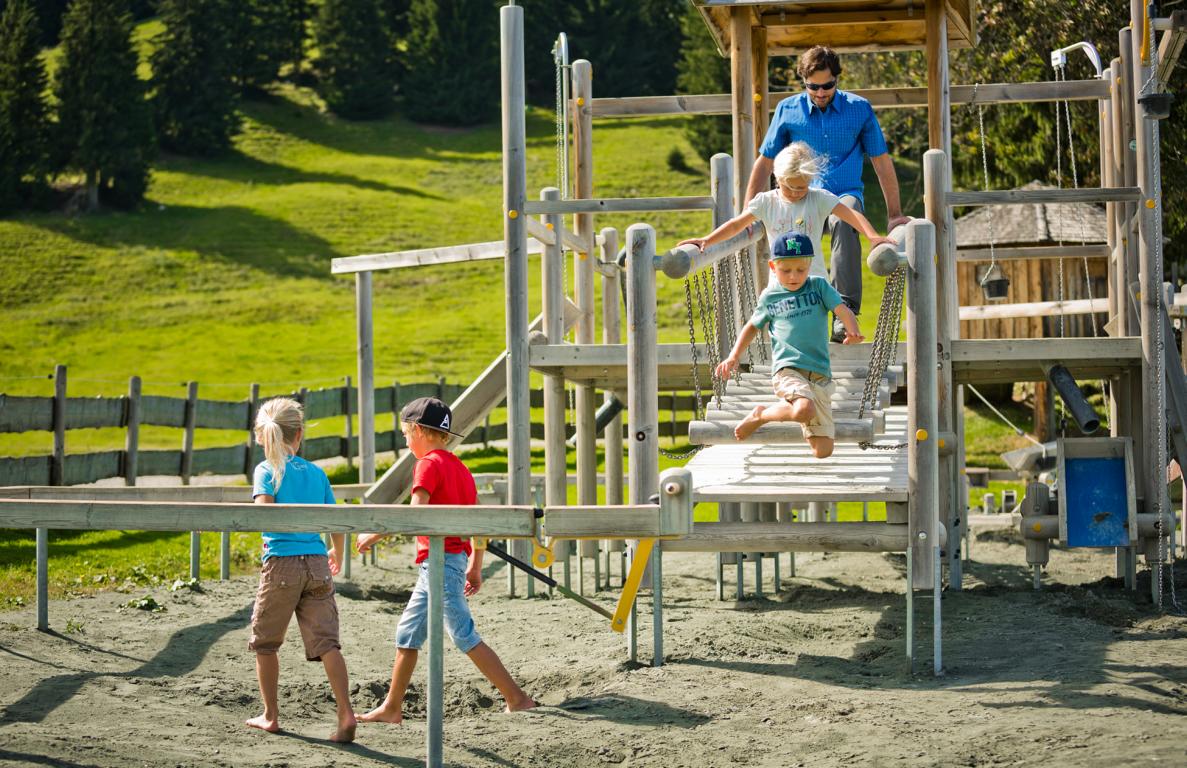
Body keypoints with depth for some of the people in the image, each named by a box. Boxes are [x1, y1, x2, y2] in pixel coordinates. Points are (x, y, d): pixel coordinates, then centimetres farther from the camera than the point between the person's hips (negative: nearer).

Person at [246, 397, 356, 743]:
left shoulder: (266, 471, -2)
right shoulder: (317, 473, 9)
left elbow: (264, 510, -19)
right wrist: (338, 555, 29)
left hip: (282, 562, -3)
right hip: (317, 564, 3)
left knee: (265, 641, 15)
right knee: (326, 642, -1)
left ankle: (270, 715, 23)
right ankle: (346, 714, -14)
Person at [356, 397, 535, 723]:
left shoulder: (429, 464, -11)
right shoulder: (459, 466, 16)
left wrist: (374, 535, -13)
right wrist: (475, 567, 20)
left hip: (441, 559, -10)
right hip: (456, 559, 10)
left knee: (465, 637, -7)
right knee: (407, 634, 15)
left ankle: (517, 698, -6)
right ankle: (391, 707, 22)